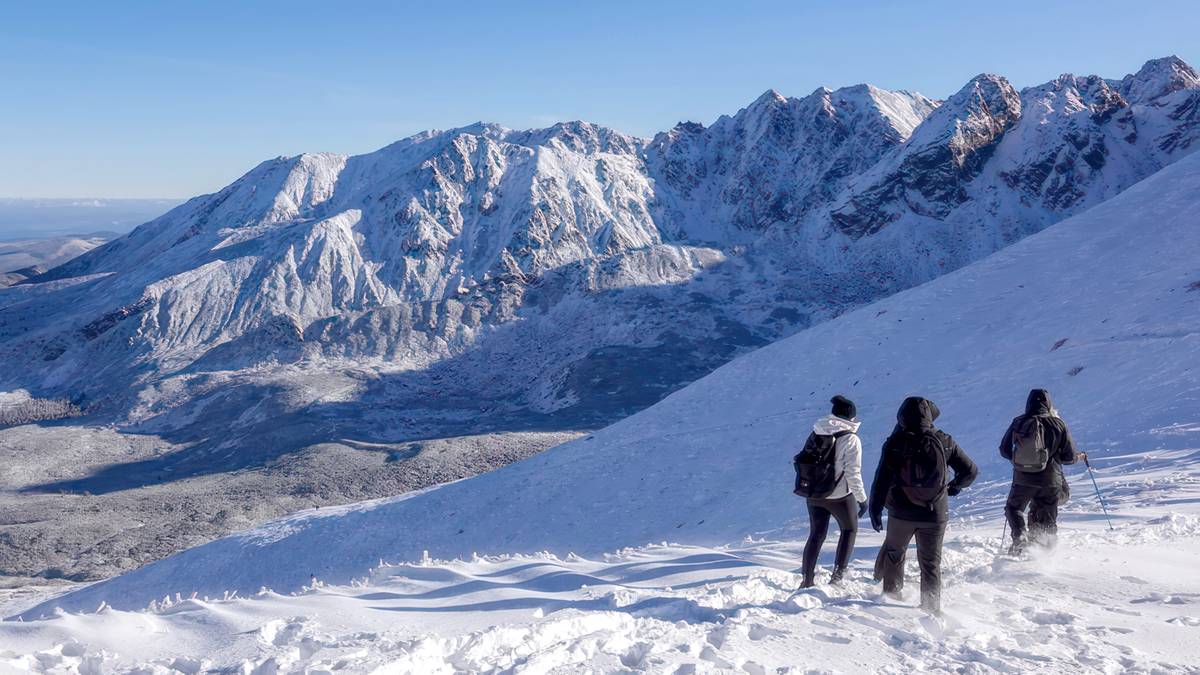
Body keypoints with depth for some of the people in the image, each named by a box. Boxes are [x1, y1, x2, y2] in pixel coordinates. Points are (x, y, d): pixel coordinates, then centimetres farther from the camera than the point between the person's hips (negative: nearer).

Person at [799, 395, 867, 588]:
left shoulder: (816, 432, 0)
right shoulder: (851, 439, -17)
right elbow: (853, 473, -19)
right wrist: (862, 498, -9)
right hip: (840, 495, -4)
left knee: (816, 534, 17)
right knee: (849, 529, 20)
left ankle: (807, 579, 17)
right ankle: (838, 573, 14)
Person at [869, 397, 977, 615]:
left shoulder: (895, 443, -9)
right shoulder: (944, 442, -5)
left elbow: (882, 478, -9)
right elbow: (970, 471, 1)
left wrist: (875, 509, -1)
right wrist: (954, 487, 20)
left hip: (901, 512, 0)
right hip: (935, 514, 0)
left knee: (893, 551, 24)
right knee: (931, 562, 12)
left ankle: (891, 593, 28)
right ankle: (932, 607, 12)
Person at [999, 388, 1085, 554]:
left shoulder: (1018, 422, -3)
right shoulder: (1058, 424, -4)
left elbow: (1004, 450, 4)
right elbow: (1069, 456, -1)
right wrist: (1078, 457, 22)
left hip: (1023, 478, 0)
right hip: (1050, 479, 0)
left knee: (1013, 508, 18)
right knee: (1046, 521, 15)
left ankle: (1019, 536, -6)